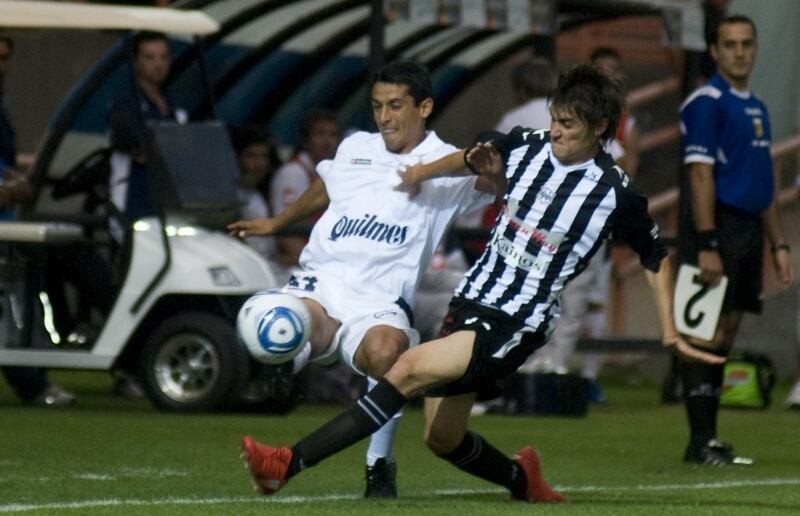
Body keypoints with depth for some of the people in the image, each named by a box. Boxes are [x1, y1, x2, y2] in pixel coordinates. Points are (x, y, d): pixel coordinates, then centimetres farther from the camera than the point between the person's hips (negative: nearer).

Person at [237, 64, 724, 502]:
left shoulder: (615, 193, -10)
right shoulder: (527, 145, 3)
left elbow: (658, 257, 4)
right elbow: (479, 157, 27)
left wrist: (670, 331, -1)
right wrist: (428, 170, 15)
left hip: (517, 325, -7)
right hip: (471, 302, 7)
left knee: (410, 368, -25)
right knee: (443, 439, 10)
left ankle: (290, 464, -31)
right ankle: (523, 479, 40)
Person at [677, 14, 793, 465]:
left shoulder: (757, 108, 18)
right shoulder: (707, 103, -8)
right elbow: (700, 175, -15)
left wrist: (779, 244, 19)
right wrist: (707, 246, -21)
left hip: (749, 228, 8)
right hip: (717, 229, -8)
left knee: (725, 336, 9)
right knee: (707, 334, -9)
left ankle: (710, 438, 12)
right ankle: (700, 442, -8)